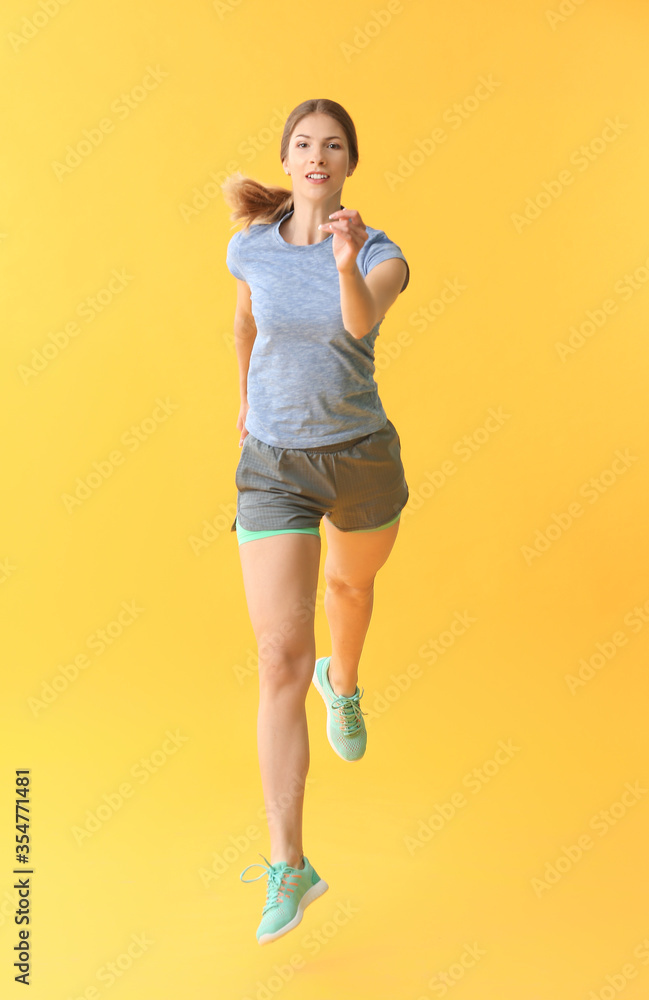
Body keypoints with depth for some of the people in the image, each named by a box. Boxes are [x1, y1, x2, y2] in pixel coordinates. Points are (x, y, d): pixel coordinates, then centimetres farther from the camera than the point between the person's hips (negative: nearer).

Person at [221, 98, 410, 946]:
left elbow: (361, 321, -33)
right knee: (280, 658, -11)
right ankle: (289, 866, -4)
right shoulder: (251, 244, -3)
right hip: (273, 467, 0)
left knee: (352, 584, 28)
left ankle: (344, 683, 65)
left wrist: (348, 260, -53)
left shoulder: (382, 255, -9)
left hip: (362, 458, 1)